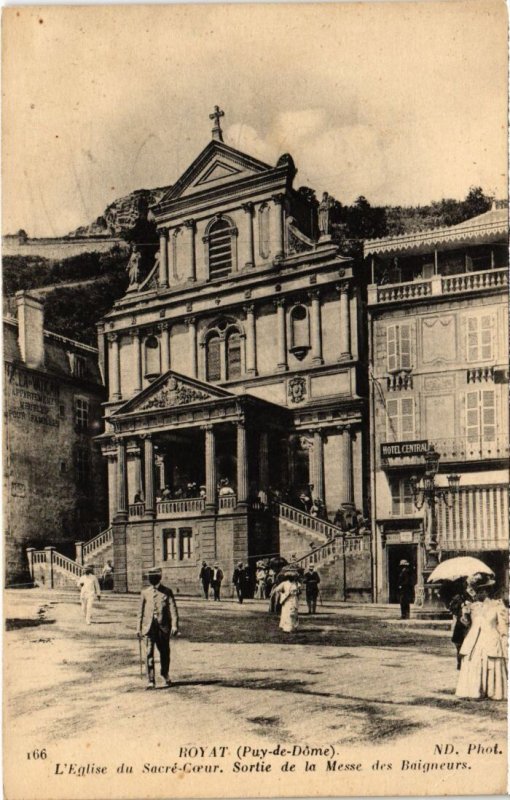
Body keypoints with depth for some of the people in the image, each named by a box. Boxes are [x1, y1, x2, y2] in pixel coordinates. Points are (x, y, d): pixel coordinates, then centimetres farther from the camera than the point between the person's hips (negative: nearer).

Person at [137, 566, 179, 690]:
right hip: (149, 627, 1)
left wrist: (174, 625, -13)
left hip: (163, 627, 0)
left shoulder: (167, 592, 2)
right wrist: (139, 628, 8)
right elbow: (141, 611, 11)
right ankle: (151, 681, -5)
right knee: (149, 653, -8)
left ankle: (165, 675, 36)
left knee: (164, 652, 12)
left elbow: (173, 609, -3)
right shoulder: (145, 592, 7)